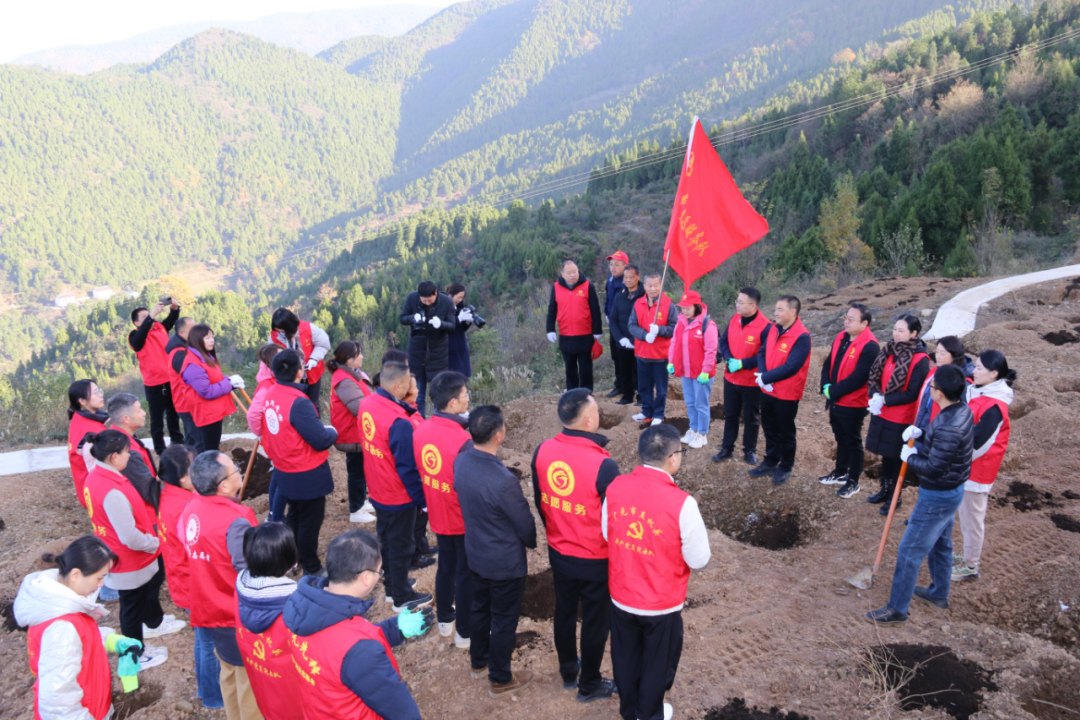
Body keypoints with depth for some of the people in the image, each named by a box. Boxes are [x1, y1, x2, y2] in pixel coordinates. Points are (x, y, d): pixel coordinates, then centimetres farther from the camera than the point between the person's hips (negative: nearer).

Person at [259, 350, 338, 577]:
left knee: (295, 514, 26)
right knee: (310, 521, 9)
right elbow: (321, 440, -25)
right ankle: (311, 569, 24)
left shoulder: (270, 394, -4)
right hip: (308, 475, -8)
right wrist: (333, 432, -5)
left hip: (284, 471, 8)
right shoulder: (299, 403, -30)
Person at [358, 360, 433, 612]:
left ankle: (393, 583, 45)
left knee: (386, 539, 25)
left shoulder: (367, 403, -7)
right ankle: (402, 598, 29)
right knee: (402, 545, 11)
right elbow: (407, 468, -25)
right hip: (399, 496, -8)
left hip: (377, 491, 8)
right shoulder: (398, 422, -32)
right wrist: (422, 499, -14)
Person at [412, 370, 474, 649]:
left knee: (446, 566, 26)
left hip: (439, 517, 7)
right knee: (466, 574, 12)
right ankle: (465, 632, 28)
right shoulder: (463, 441, -31)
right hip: (465, 521, -6)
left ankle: (444, 619, 44)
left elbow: (418, 472, 3)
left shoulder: (420, 432, -10)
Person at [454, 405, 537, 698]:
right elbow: (525, 523, -20)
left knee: (481, 608, 27)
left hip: (476, 552, 7)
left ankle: (479, 660, 49)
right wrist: (530, 542, 2)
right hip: (505, 562, -7)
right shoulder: (503, 481, -36)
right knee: (504, 619, 14)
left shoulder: (461, 460, -14)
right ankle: (500, 679, 33)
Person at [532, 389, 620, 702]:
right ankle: (589, 685, 34)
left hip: (559, 554, 5)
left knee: (564, 612, 24)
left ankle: (568, 672, 45)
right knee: (596, 621, 16)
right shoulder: (603, 465, -29)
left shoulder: (543, 451, -12)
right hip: (595, 560, -5)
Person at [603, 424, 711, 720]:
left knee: (626, 659, 27)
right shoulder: (681, 503, -28)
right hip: (662, 604, -4)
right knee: (658, 663, 23)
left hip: (621, 597, 4)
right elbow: (699, 560, -17)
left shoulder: (615, 487, -15)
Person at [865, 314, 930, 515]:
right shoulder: (889, 350, 1)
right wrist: (875, 396, -15)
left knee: (896, 457, 8)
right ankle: (885, 489, 37)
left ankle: (895, 497, 24)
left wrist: (884, 400, -22)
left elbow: (912, 394, -19)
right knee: (885, 454, 19)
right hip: (882, 414, 6)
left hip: (901, 419, -6)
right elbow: (875, 377, 4)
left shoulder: (920, 360, -17)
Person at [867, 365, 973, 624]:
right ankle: (939, 593, 46)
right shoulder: (962, 410, -4)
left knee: (910, 551, 3)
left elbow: (934, 468, -29)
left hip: (938, 497, -10)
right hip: (952, 490, 10)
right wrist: (920, 449, -2)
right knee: (941, 543, 27)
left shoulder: (948, 428, -34)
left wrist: (910, 457, -14)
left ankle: (897, 609, 15)